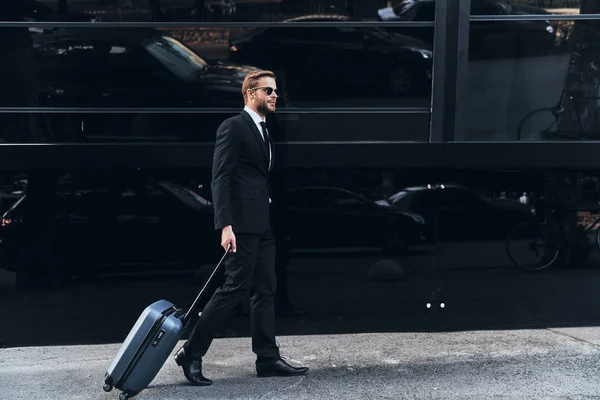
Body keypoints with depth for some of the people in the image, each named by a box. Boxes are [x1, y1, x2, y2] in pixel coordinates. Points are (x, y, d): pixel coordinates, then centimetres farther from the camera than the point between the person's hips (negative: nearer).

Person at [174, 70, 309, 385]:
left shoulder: (263, 130, 20)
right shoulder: (233, 127, -7)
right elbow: (220, 179, -14)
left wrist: (271, 223, 14)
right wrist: (225, 225, -22)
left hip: (263, 224, 9)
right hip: (243, 223, -9)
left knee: (265, 290, 9)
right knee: (235, 288, -8)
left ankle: (267, 358, 14)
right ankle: (191, 353, 2)